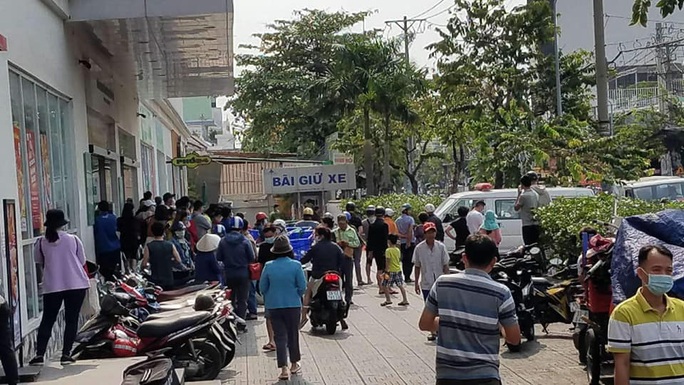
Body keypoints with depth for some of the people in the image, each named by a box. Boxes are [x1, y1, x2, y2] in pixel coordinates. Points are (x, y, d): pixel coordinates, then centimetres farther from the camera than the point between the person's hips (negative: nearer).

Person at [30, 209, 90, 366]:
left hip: (52, 287, 1)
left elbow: (40, 263, 11)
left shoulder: (41, 242, -2)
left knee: (47, 320, 10)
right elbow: (82, 262, 5)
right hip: (76, 284, -1)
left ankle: (39, 354, 4)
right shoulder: (73, 239, -2)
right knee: (71, 320, 5)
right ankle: (66, 354, 2)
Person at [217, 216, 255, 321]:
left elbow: (218, 257, -2)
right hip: (243, 274, -2)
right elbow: (252, 258, -7)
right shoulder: (245, 241, -13)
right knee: (242, 300, 6)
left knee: (230, 299, 17)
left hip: (228, 274, 2)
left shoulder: (223, 241, -7)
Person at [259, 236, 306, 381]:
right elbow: (302, 287, -8)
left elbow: (262, 287, 0)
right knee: (293, 334, 15)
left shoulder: (268, 266, -6)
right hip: (293, 305, 0)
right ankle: (294, 365, 28)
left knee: (280, 336, 4)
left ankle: (284, 368, -3)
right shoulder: (296, 265, -11)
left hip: (273, 306, 1)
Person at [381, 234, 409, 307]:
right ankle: (405, 300, 8)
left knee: (385, 285, 6)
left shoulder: (388, 250, -12)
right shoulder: (398, 250, 7)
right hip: (398, 270, 7)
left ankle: (388, 300, 9)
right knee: (400, 285, 9)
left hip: (391, 271, -7)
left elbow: (388, 261, -16)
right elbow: (399, 260, 13)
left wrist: (386, 271, -15)